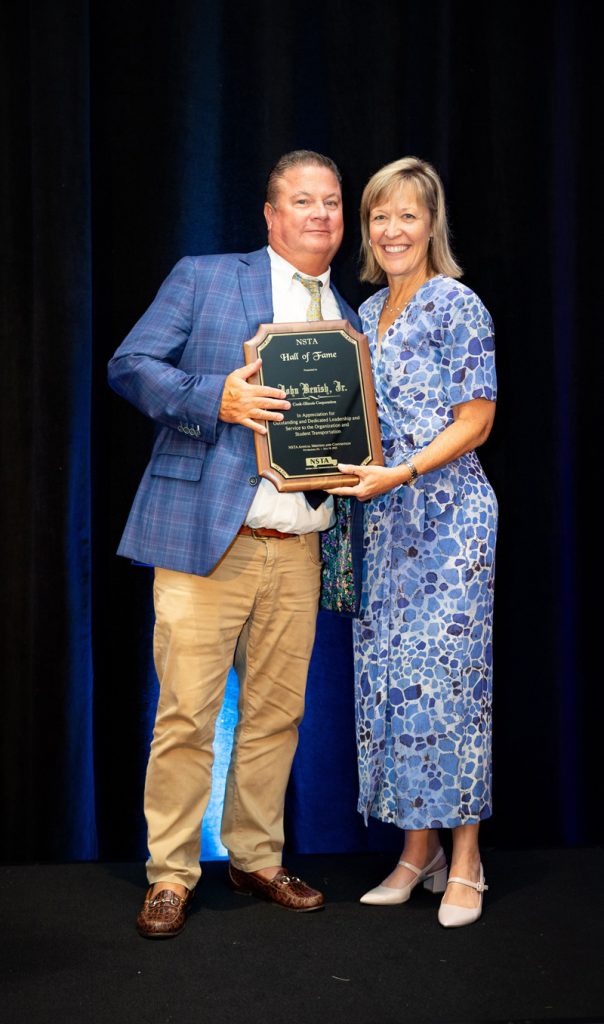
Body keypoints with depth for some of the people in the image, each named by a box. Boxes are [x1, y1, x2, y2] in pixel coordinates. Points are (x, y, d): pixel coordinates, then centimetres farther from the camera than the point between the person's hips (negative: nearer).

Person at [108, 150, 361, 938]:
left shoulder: (349, 320, 18)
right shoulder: (202, 279, 4)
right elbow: (130, 366, -2)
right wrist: (214, 399, -17)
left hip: (298, 553, 5)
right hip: (207, 540, -5)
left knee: (276, 714, 10)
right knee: (187, 714, -3)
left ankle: (257, 859, 25)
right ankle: (171, 875, 9)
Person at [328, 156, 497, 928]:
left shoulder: (456, 306, -6)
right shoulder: (367, 312, 15)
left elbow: (476, 421, -10)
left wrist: (402, 472, -20)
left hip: (447, 515, -7)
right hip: (382, 519, 7)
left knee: (446, 674, -5)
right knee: (386, 675, 7)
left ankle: (464, 862, 5)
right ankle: (417, 849, 17)